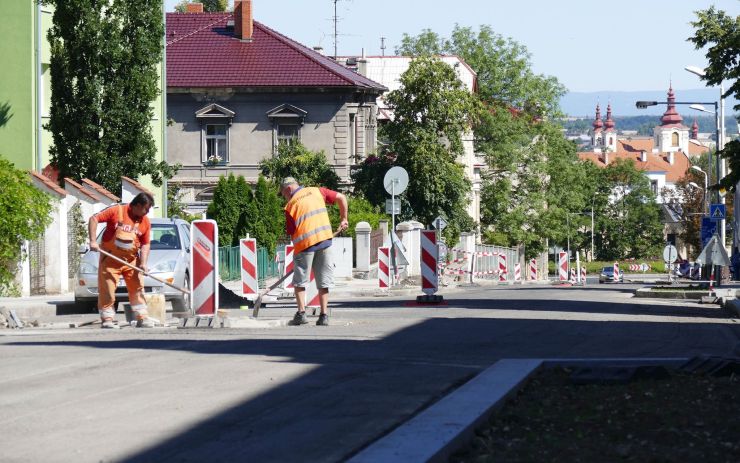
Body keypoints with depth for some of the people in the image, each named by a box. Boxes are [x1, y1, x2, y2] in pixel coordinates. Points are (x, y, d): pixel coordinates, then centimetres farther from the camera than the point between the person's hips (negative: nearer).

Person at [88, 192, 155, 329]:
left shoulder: (145, 221, 0)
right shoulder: (116, 211, -12)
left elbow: (145, 244, 3)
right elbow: (94, 219, -12)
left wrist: (143, 263, -11)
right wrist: (93, 241, -22)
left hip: (131, 260, 4)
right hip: (110, 259, -4)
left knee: (137, 289, 6)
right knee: (107, 290, -3)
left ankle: (142, 318, 13)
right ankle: (107, 320, 3)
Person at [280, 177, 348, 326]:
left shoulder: (291, 204, 2)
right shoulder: (317, 191, 10)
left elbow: (291, 232, 3)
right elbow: (341, 198, 9)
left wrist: (296, 247, 14)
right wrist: (343, 219, 18)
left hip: (305, 244, -3)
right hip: (325, 241, 3)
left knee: (299, 281, 11)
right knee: (324, 281, 9)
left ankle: (301, 312, 2)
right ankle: (323, 315, 5)